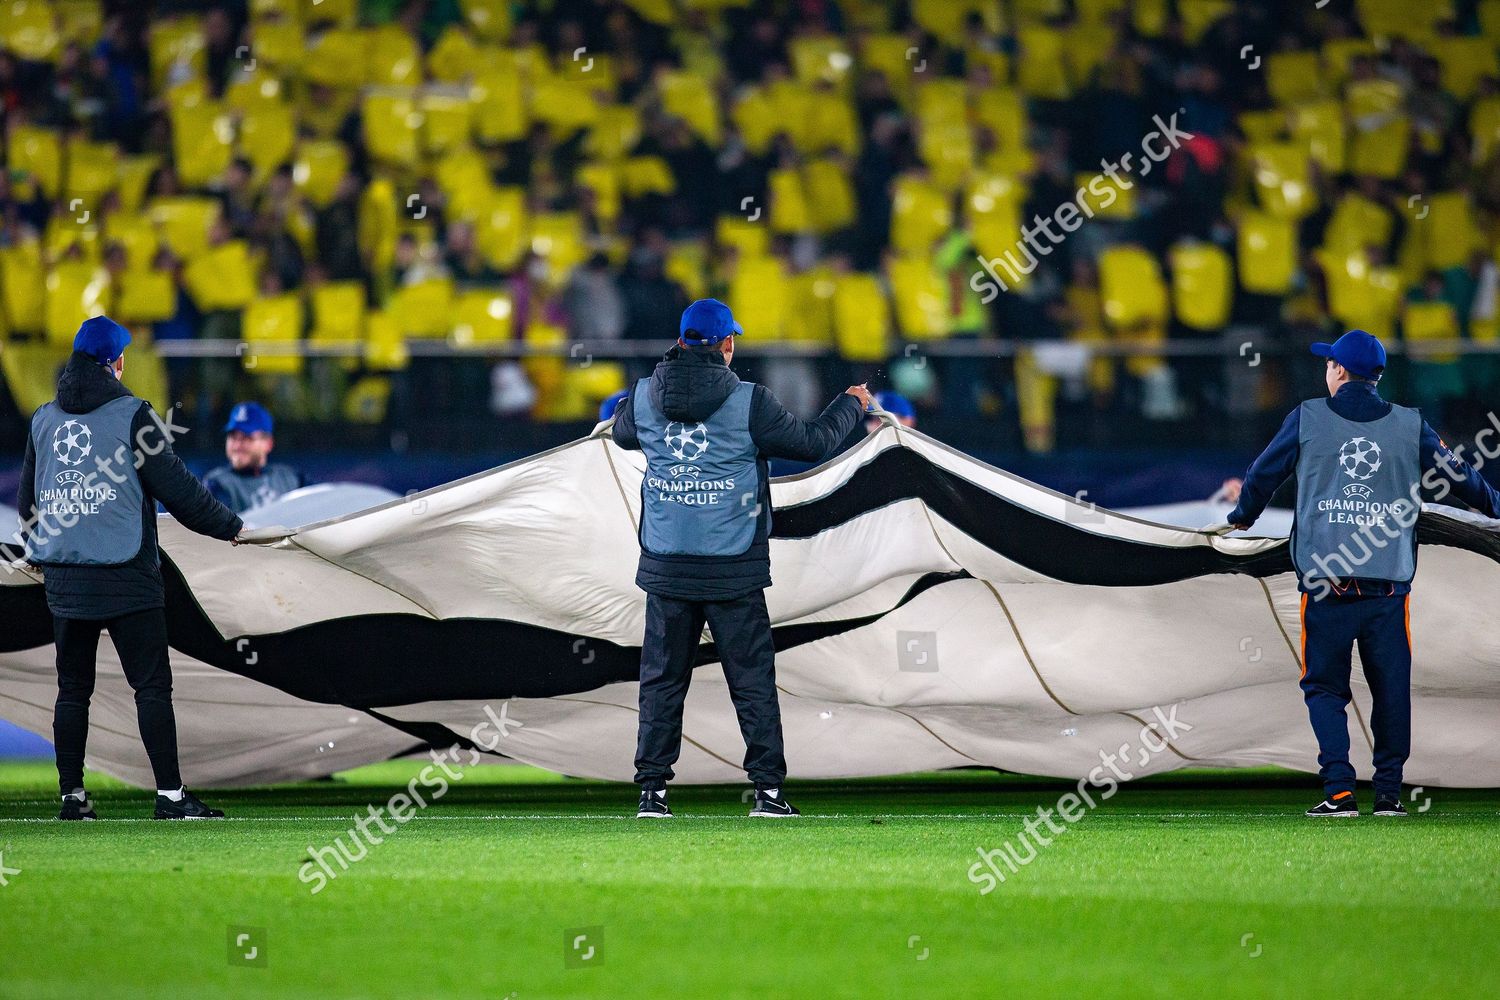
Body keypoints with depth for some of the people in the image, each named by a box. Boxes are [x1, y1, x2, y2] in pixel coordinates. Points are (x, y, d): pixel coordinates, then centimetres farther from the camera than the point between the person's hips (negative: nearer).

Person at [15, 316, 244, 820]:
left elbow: (27, 499, 19)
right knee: (153, 684, -2)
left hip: (63, 579, 5)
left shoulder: (44, 420, 10)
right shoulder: (132, 415, -6)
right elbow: (177, 488, -6)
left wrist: (37, 550, 37)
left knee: (72, 688, 11)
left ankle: (72, 795, 11)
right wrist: (230, 527, 7)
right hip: (126, 579, -5)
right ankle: (169, 794, -6)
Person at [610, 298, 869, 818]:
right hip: (734, 573, -3)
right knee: (752, 680, 5)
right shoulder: (749, 403, -10)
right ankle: (768, 789, 3)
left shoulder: (644, 398, 0)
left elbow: (621, 433, 23)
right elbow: (813, 442, -1)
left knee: (661, 679, 10)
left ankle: (652, 789, 7)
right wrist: (852, 404, 19)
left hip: (666, 569, 3)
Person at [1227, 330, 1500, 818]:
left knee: (1324, 686, 6)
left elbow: (1263, 473, 14)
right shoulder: (1411, 426, 6)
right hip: (1389, 585, 1)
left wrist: (1242, 517, 34)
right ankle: (1388, 792, 10)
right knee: (1391, 688, 10)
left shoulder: (1307, 419, 4)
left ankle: (1340, 790, -6)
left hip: (1325, 584, -1)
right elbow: (1458, 475, 17)